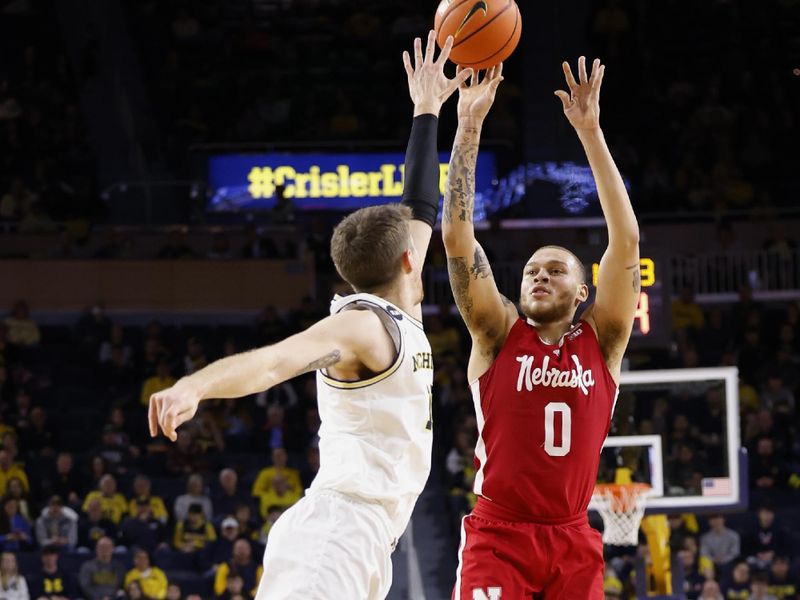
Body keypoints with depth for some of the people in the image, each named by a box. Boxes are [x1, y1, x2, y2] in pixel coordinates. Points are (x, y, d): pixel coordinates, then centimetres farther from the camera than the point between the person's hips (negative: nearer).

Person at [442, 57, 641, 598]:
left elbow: (626, 240, -1)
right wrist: (469, 127, -8)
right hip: (498, 537, -2)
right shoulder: (499, 335, 6)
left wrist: (591, 132, -6)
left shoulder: (600, 342, 7)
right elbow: (457, 236, -2)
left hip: (573, 542, 2)